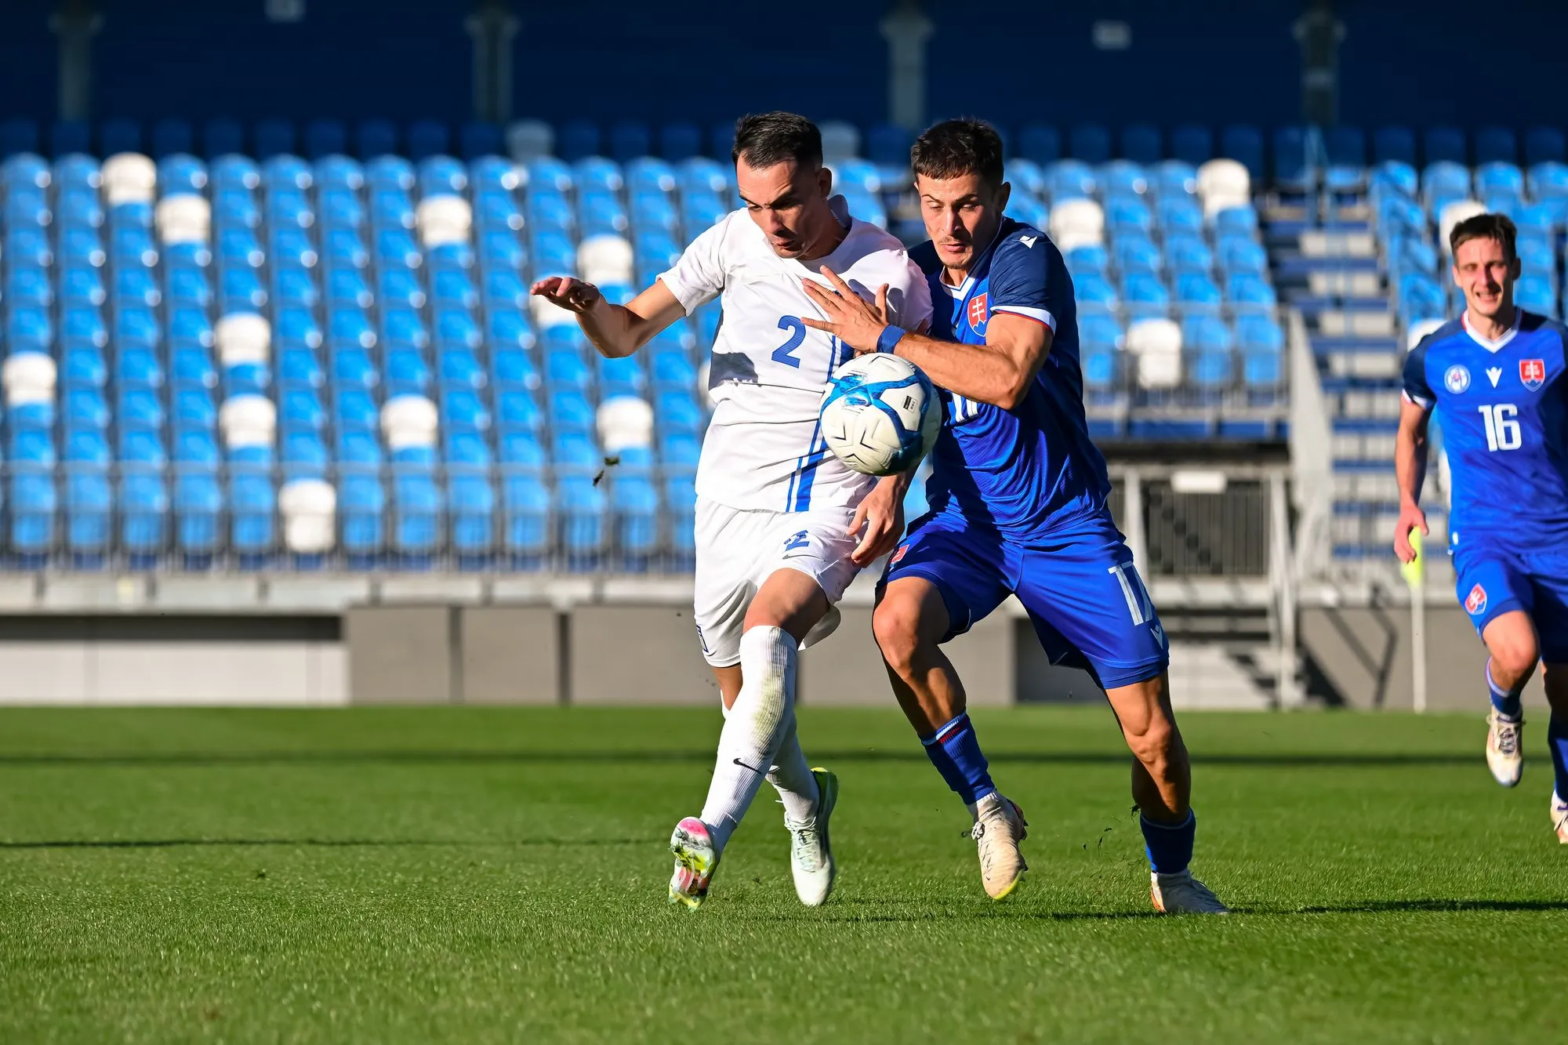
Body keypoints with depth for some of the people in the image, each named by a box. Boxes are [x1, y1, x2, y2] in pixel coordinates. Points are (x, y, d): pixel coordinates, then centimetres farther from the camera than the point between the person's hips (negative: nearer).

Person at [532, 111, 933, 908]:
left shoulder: (888, 268, -6)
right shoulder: (732, 244, -1)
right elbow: (626, 334, 4)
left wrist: (893, 486, -7)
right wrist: (588, 305, -19)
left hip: (832, 509, -4)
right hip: (732, 499, 4)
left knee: (767, 637, -31)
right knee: (744, 696, 10)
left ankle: (712, 829, -38)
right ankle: (804, 801, 42)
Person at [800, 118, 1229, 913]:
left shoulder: (1027, 258, -15)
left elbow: (1004, 376, -32)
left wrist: (885, 338, -27)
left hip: (1064, 526, -3)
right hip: (962, 519, 3)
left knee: (1151, 730, -4)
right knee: (897, 619, -30)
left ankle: (1171, 873, 25)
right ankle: (986, 808, -13)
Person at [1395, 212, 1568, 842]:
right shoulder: (1433, 357, 1)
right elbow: (1410, 432, 19)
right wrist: (1408, 501, 4)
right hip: (1481, 535, -1)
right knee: (1516, 650, -28)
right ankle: (1502, 714, 8)